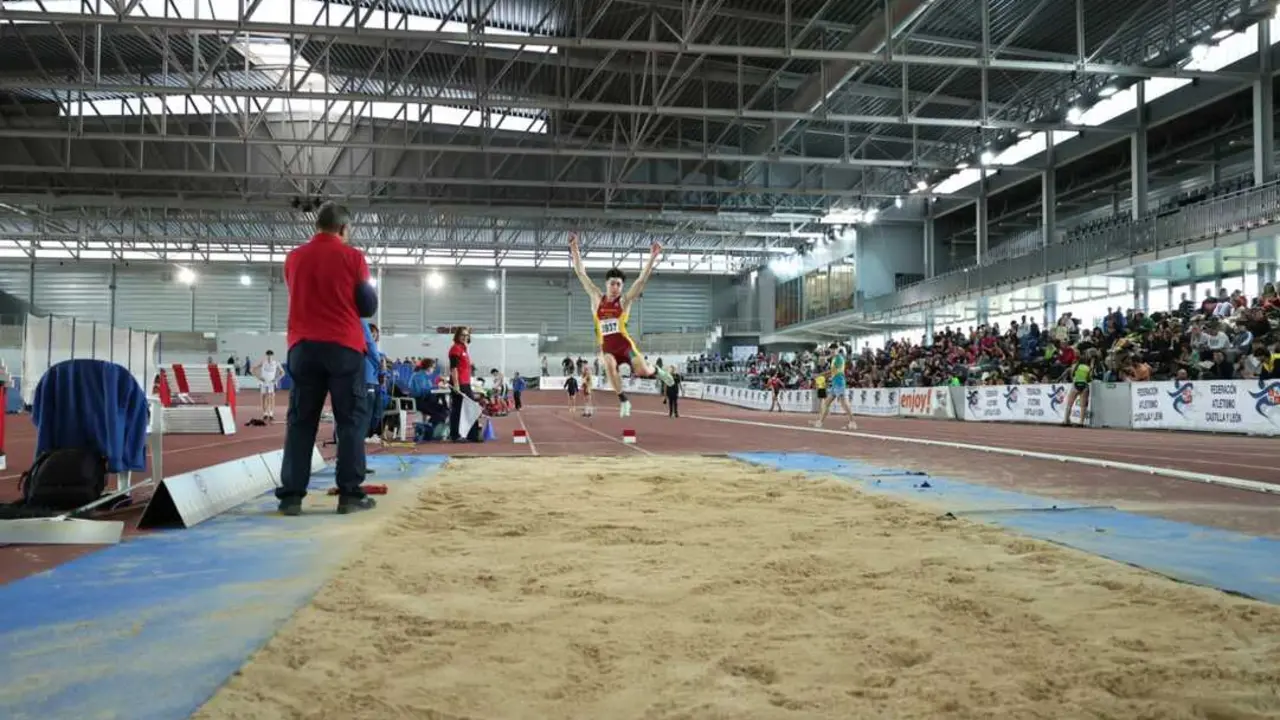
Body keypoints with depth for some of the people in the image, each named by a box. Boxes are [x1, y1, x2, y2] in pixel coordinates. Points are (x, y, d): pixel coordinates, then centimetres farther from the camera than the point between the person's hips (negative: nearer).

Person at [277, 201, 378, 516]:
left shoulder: (293, 258, 8)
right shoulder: (352, 257, -2)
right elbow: (369, 306, 2)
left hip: (303, 347, 3)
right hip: (344, 347, -3)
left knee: (300, 422, 6)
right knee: (350, 420, 3)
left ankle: (291, 495, 4)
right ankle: (350, 494, 1)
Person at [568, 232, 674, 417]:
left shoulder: (625, 301, 1)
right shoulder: (597, 299, 6)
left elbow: (642, 280, -7)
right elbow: (581, 274, 6)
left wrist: (653, 257, -14)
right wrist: (575, 249, 0)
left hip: (624, 343, -1)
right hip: (607, 346, 1)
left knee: (642, 371, -18)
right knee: (609, 365, -31)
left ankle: (657, 371, 20)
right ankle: (623, 400, -17)